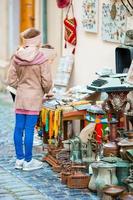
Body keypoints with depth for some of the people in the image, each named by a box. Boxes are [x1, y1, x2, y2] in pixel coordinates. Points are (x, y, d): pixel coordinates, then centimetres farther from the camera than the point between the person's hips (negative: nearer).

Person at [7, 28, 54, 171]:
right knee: (29, 129, 0)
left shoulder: (16, 57, -2)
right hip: (35, 97, -5)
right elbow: (47, 81, -13)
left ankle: (19, 159, 20)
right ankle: (28, 161, 8)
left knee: (19, 128, 10)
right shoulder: (41, 58, -15)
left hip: (20, 96, 5)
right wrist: (45, 91, 7)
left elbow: (11, 80, 1)